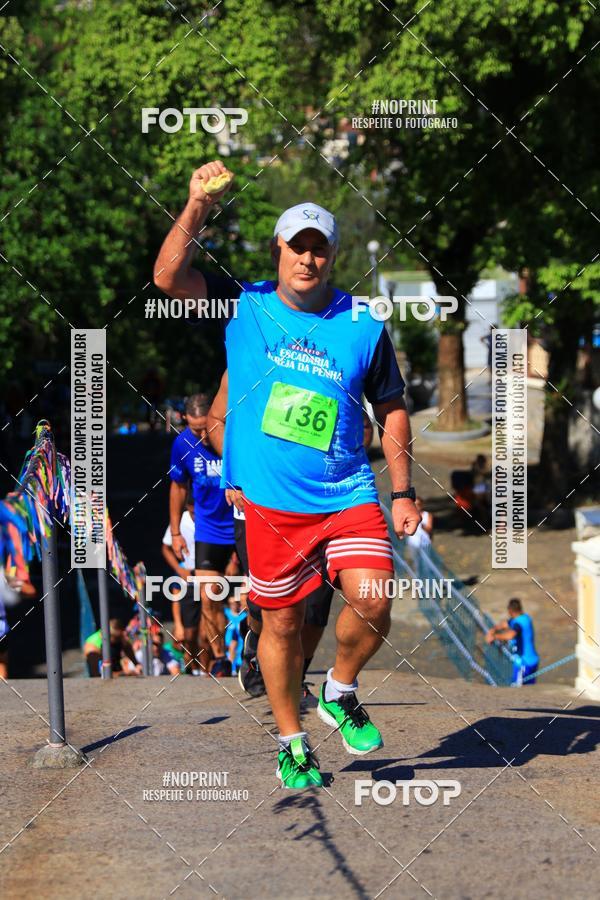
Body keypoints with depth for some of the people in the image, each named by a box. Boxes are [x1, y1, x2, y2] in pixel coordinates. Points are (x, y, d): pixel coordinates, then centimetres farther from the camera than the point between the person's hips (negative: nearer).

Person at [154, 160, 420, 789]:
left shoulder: (363, 326, 3)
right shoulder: (243, 307, 1)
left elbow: (391, 408, 13)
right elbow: (168, 277, -11)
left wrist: (403, 491, 10)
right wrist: (197, 208, -23)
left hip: (349, 496, 0)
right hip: (270, 502, 0)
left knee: (372, 601, -17)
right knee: (282, 624, 6)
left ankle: (339, 694, 12)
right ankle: (291, 744, 24)